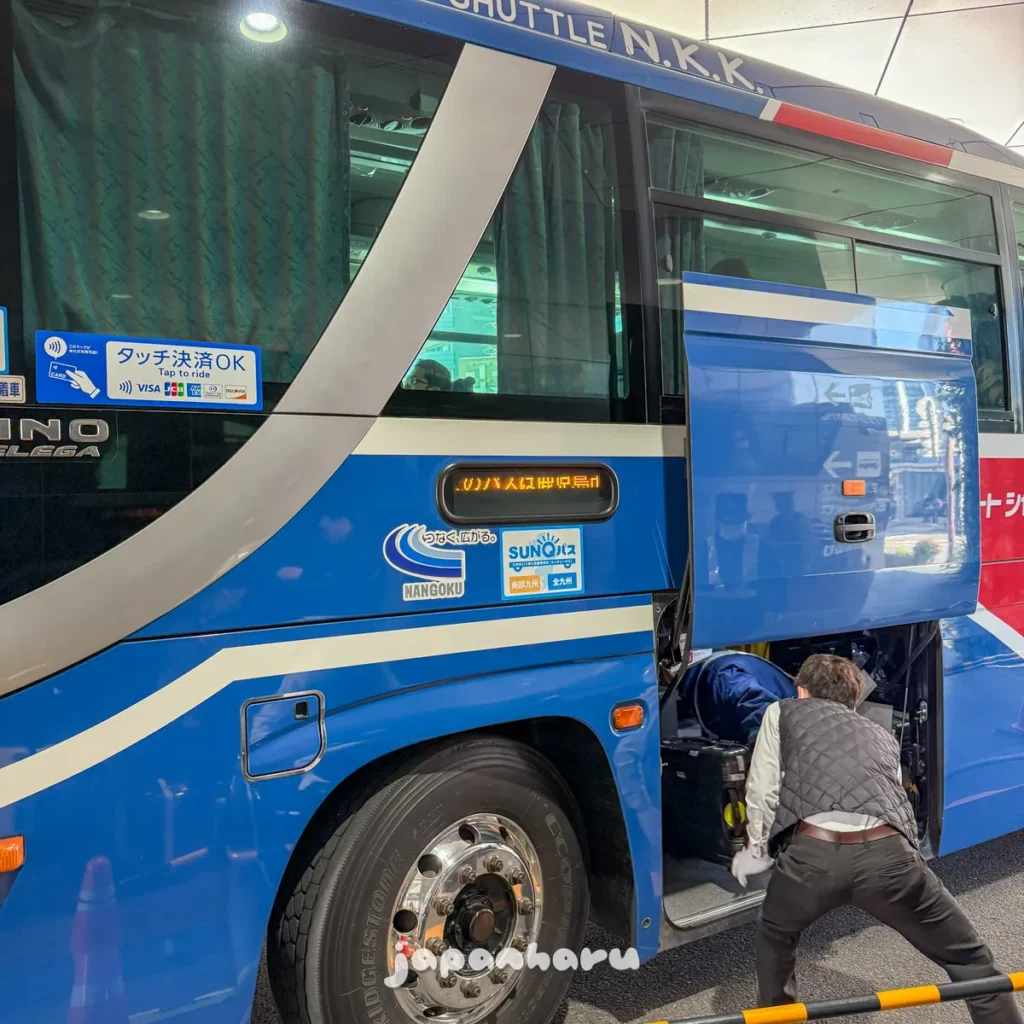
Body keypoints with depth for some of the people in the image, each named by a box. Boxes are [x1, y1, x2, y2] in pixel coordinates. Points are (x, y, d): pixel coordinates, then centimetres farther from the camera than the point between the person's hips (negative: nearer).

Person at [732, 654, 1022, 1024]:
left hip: (813, 852, -1)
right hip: (888, 853, 2)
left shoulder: (783, 712, 27)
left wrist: (757, 851, 32)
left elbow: (762, 790, 18)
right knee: (970, 960, 24)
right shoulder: (881, 735, 35)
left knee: (774, 938, 32)